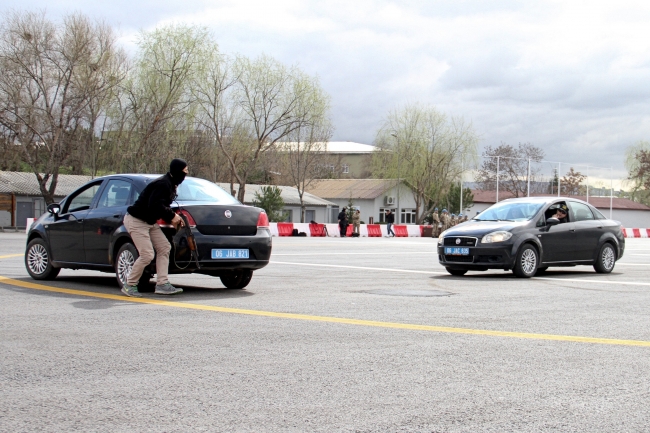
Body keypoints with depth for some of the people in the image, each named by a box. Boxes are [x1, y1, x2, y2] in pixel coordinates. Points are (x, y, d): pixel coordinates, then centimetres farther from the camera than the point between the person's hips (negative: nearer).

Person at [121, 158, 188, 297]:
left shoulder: (171, 184, 10)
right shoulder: (163, 184, -23)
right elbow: (155, 205, -31)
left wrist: (172, 218, -2)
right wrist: (171, 216, -21)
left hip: (150, 222, 11)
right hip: (136, 221, -11)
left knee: (164, 248, 5)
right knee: (147, 255, -14)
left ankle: (162, 284, 5)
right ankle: (130, 286, 2)